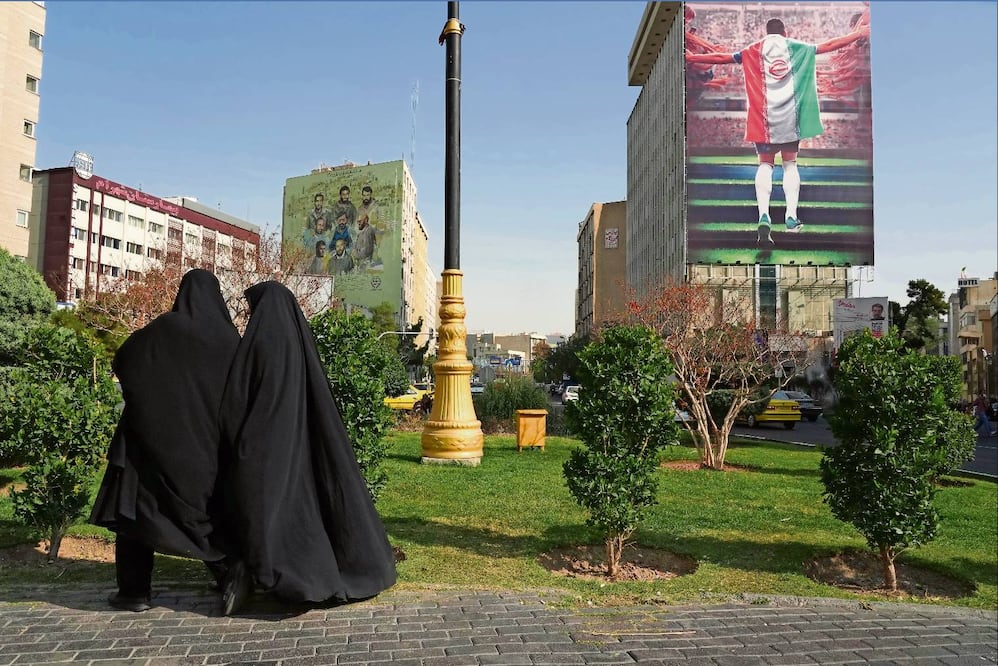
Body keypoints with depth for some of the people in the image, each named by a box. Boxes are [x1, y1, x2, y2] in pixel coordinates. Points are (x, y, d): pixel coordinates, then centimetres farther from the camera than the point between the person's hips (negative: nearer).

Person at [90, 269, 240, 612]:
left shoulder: (165, 328, -9)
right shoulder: (229, 337, -2)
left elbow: (121, 362, 1)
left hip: (155, 437, -3)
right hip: (209, 441, 3)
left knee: (137, 507, 8)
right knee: (212, 507, 17)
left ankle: (135, 591, 7)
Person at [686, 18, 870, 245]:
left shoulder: (754, 50, 9)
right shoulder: (796, 47, 11)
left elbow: (721, 58, 4)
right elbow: (829, 45, 14)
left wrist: (692, 57, 10)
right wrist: (857, 35, 26)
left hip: (764, 116, 0)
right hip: (789, 115, 1)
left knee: (765, 164, 4)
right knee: (790, 163, 13)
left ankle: (764, 215, -18)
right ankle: (791, 217, 4)